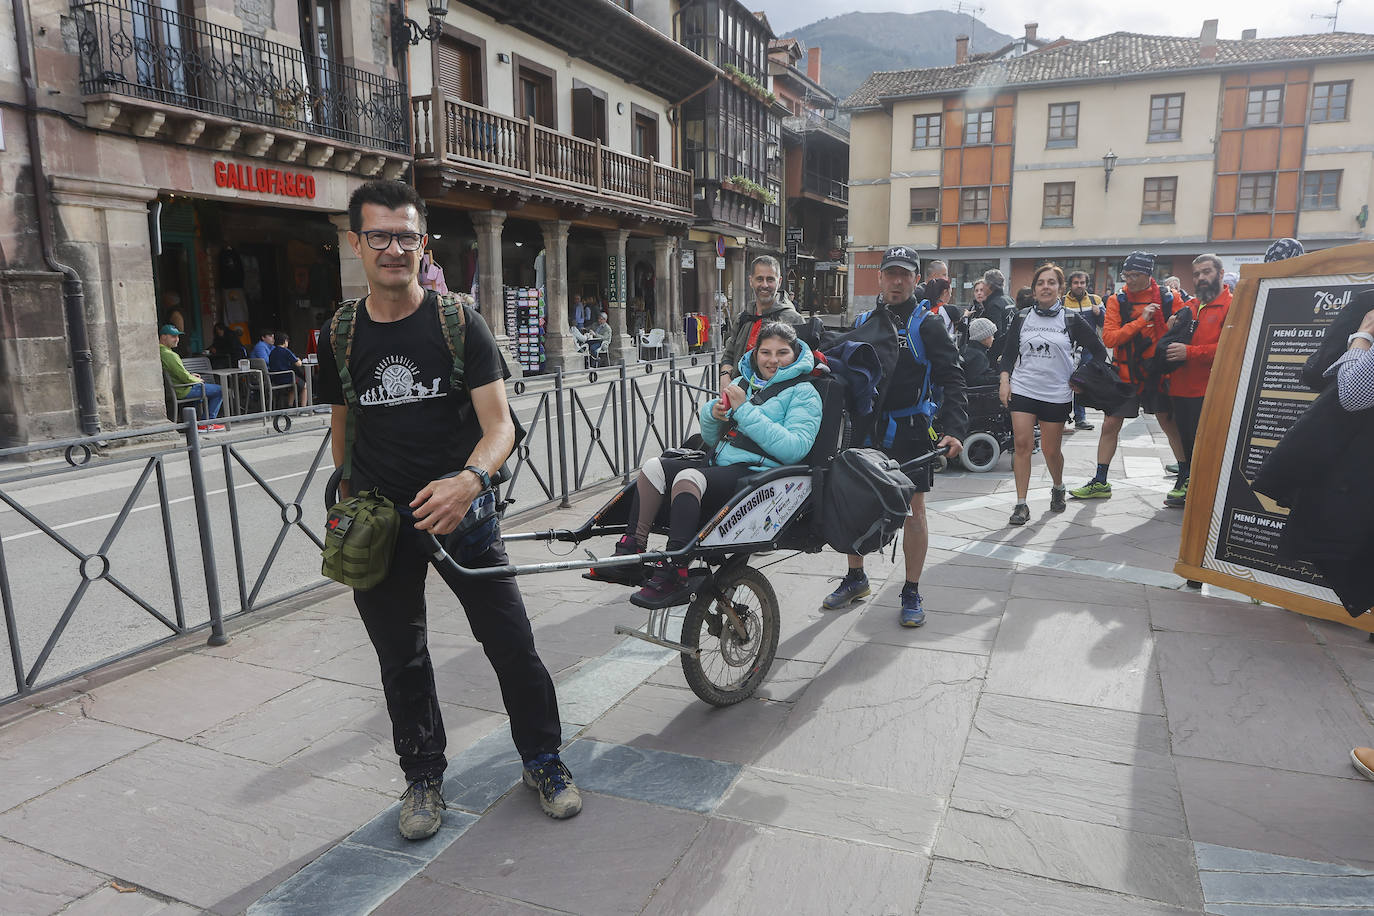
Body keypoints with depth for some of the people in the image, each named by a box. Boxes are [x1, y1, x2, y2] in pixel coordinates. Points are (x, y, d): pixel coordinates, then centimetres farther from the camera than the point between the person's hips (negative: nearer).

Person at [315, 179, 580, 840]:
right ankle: (422, 775, 32)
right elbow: (342, 431, 15)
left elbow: (499, 425, -13)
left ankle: (543, 760, 23)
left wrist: (469, 480, -32)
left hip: (457, 505, -2)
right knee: (400, 659, 12)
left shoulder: (458, 322, -5)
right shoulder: (341, 335, 3)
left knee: (511, 641, 0)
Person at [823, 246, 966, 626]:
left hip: (910, 431, -4)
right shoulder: (865, 323, 10)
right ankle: (856, 579, 27)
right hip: (866, 428, 4)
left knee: (913, 510, 2)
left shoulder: (927, 325, -3)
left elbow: (952, 380, -9)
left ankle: (912, 592, 15)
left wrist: (954, 430, -20)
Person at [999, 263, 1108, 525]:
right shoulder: (1022, 319, 6)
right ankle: (1021, 504, -4)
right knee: (1022, 444, -9)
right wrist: (1005, 381, -1)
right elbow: (1008, 354, 11)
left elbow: (1099, 351, 7)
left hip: (1057, 394, -1)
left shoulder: (1072, 320, 0)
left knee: (1051, 450, 6)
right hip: (1022, 390, 1)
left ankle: (1058, 489, 36)